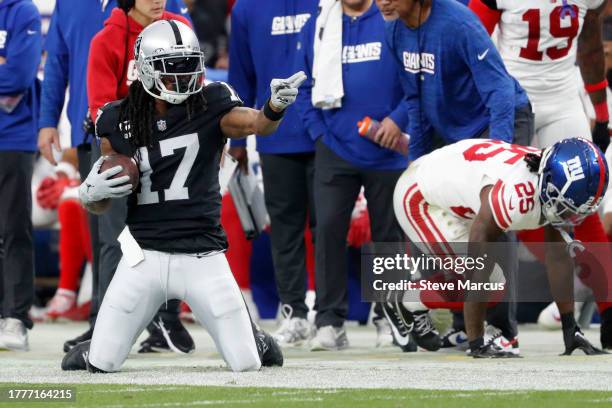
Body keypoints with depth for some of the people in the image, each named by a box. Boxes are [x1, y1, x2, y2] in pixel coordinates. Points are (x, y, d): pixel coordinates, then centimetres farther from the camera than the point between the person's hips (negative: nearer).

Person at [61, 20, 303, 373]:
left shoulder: (211, 105, -3)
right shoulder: (118, 121, 2)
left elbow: (255, 123, -25)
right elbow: (99, 206, 10)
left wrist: (275, 107, -47)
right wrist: (92, 192, -13)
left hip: (203, 257, -1)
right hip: (145, 255, 1)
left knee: (246, 364, -1)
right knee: (102, 364, -3)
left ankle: (254, 340, 37)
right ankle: (94, 351, 35)